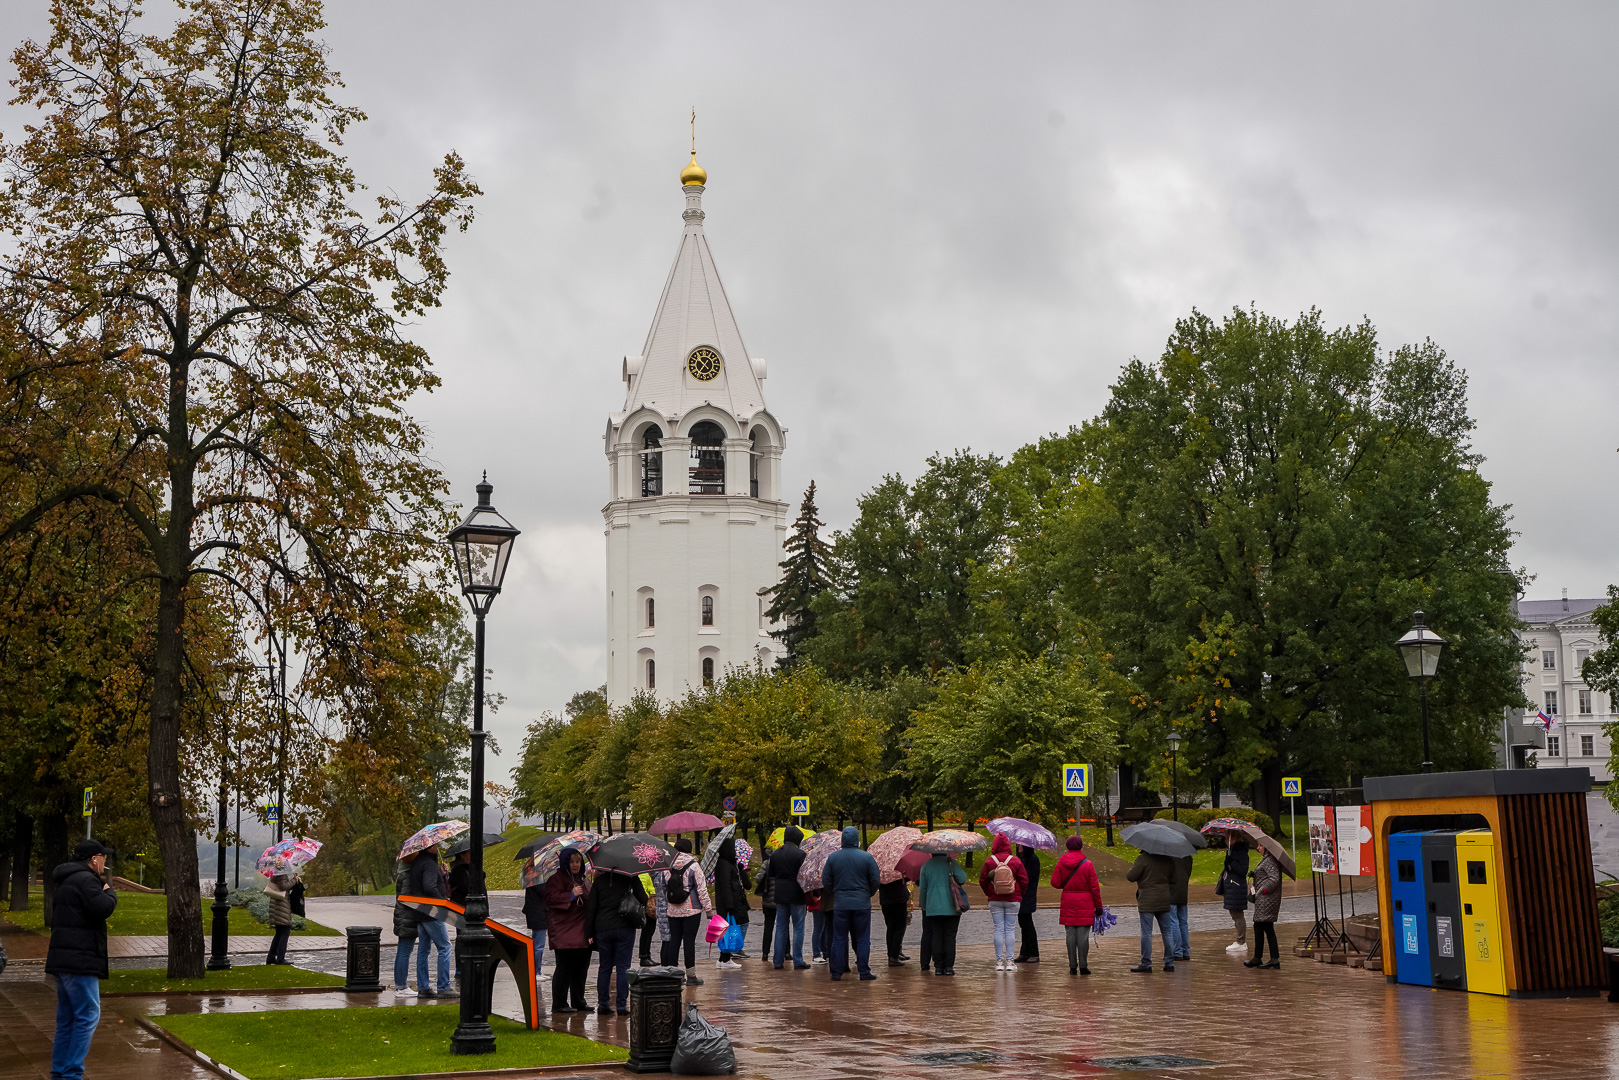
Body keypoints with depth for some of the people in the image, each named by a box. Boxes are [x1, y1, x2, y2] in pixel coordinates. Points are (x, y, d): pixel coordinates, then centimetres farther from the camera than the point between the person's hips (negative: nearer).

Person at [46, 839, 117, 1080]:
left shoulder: (67, 881, 22)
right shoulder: (85, 879, -12)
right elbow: (102, 908, -23)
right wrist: (109, 892, -7)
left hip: (63, 960, 11)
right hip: (79, 960, -11)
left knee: (67, 1018, 14)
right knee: (88, 1014, -9)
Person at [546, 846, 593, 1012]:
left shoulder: (584, 880, 21)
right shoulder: (556, 879, -4)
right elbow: (552, 899, -17)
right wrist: (571, 895, -23)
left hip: (583, 934, 8)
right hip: (565, 934, -8)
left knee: (581, 969, 10)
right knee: (565, 968, -7)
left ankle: (578, 1002, 18)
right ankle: (559, 1004, -3)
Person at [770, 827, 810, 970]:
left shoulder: (775, 854, 7)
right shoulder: (800, 854, -11)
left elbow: (771, 876, 12)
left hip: (780, 895, 5)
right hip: (796, 895, -5)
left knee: (781, 927, 10)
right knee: (798, 927, 2)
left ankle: (778, 961, 9)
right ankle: (798, 961, 1)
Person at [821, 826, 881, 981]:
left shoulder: (832, 857, 0)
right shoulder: (866, 857, -5)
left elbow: (825, 881, 3)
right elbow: (876, 880, -3)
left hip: (840, 904, 1)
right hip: (862, 904, -1)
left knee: (839, 939, 7)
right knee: (862, 939, 5)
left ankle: (837, 973, 7)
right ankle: (864, 972, 4)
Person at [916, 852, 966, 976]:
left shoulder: (925, 866, 7)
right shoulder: (950, 862, -3)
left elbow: (922, 888, 10)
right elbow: (962, 878, -11)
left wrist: (923, 905, 19)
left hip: (933, 907, 3)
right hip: (951, 906, -3)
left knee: (937, 936, 7)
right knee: (950, 936, 2)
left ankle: (938, 966, 3)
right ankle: (948, 966, -1)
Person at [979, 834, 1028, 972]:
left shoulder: (989, 861, -4)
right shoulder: (1016, 861, -4)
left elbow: (982, 881, 1)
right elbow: (1024, 881, -2)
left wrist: (988, 894, 18)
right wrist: (1018, 894, 14)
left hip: (995, 900, 0)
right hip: (1013, 900, 0)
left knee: (998, 929, 3)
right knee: (1010, 929, 3)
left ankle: (999, 962, 1)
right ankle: (1009, 961, -1)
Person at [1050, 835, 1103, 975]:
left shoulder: (1061, 863, 0)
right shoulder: (1087, 864, -5)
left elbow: (1055, 883, -2)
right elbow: (1094, 887, -3)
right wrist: (1098, 906, 4)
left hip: (1068, 904, 2)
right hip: (1085, 904, -2)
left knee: (1070, 935, 5)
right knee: (1083, 936, 0)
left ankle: (1072, 966, 6)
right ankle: (1083, 966, 1)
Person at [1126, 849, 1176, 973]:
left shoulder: (1143, 858, -13)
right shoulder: (1168, 859, 6)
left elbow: (1131, 877, -14)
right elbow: (1174, 877, 16)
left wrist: (1130, 871, 8)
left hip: (1147, 901, -6)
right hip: (1164, 900, 6)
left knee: (1146, 933, -2)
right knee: (1167, 931, 12)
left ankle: (1146, 964, -1)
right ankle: (1169, 963, 14)